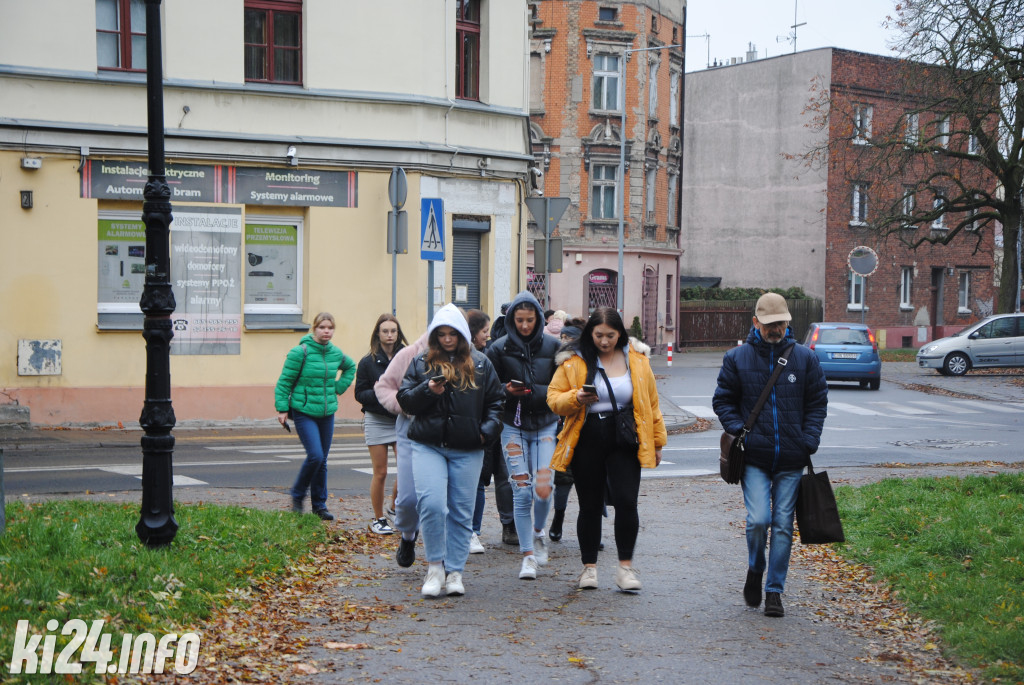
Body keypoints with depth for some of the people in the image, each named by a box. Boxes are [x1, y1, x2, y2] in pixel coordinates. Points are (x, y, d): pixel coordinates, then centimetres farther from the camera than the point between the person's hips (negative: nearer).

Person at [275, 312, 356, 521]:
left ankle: (319, 504, 18)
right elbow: (285, 381, -6)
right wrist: (282, 408, -10)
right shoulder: (300, 352, -10)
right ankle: (297, 495, 6)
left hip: (327, 413, 5)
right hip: (304, 412, -5)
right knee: (315, 455, -16)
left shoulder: (336, 353, 5)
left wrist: (339, 388, 14)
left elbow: (350, 367, 27)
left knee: (322, 461, 8)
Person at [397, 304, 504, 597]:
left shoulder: (481, 364, 10)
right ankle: (435, 566, 0)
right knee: (432, 504, -16)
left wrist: (487, 430, -3)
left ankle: (455, 572, 15)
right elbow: (404, 399, 6)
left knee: (461, 512, 4)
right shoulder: (421, 363, 8)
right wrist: (428, 390, -12)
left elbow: (495, 401, 12)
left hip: (468, 451, 1)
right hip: (428, 446, -1)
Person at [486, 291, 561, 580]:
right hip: (513, 427, 0)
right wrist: (508, 392, -16)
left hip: (546, 426, 0)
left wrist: (534, 392, -13)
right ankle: (528, 555, 8)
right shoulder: (499, 349, -1)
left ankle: (539, 532, 23)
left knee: (543, 488, -9)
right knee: (521, 492, -3)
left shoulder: (552, 347, 0)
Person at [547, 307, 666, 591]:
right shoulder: (574, 362, 2)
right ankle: (589, 567, 19)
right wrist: (575, 398, -17)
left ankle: (625, 565, 0)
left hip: (625, 440, 0)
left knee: (626, 501, -13)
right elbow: (554, 397, 3)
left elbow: (651, 403, 13)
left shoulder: (637, 361, 6)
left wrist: (657, 441, 13)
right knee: (590, 505, 6)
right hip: (587, 441, 0)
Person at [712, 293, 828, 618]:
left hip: (791, 459, 2)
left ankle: (774, 590, 14)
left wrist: (809, 440, -2)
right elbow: (723, 400, 9)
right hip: (754, 458, -1)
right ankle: (755, 570, 16)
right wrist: (739, 431, -6)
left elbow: (817, 402, 11)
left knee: (783, 525, 4)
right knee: (758, 520, -13)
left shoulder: (804, 358, 6)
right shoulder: (737, 358, 3)